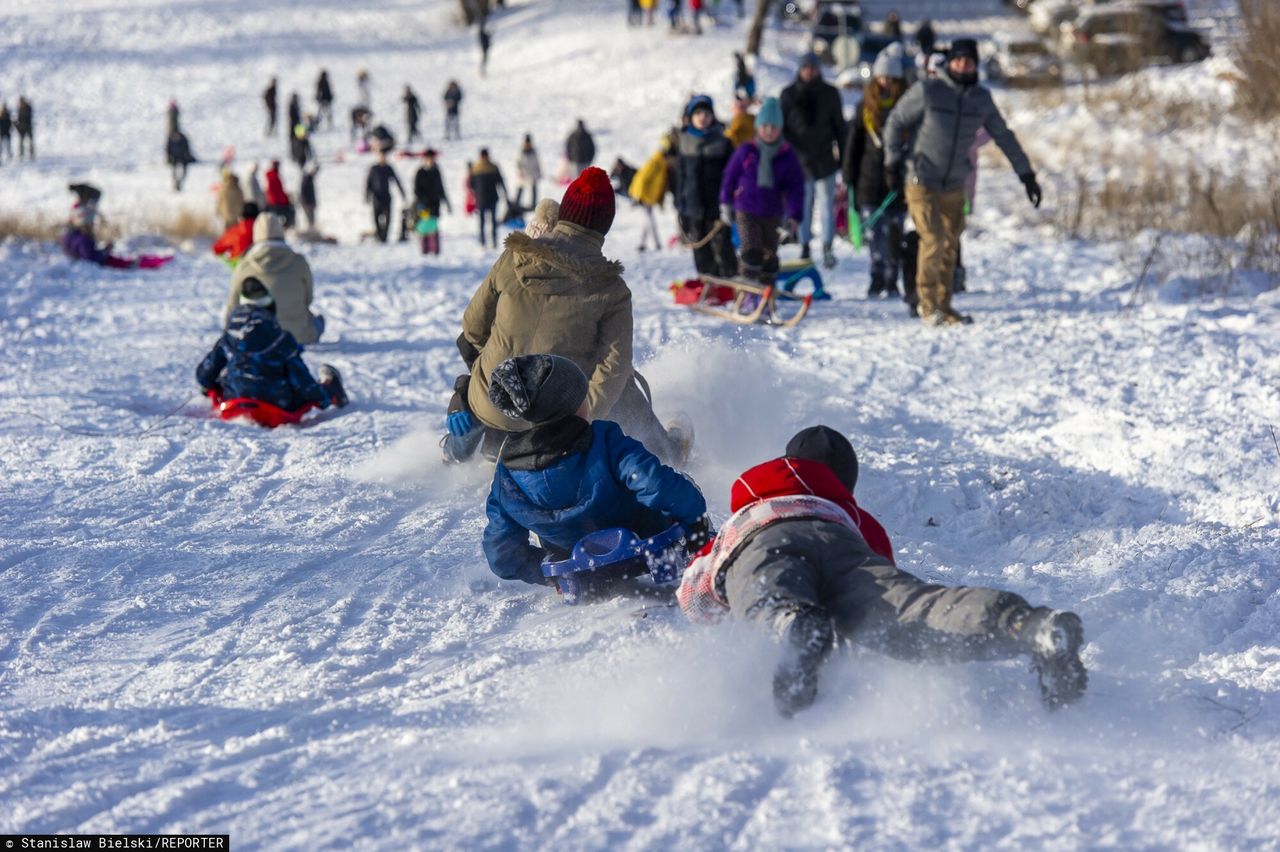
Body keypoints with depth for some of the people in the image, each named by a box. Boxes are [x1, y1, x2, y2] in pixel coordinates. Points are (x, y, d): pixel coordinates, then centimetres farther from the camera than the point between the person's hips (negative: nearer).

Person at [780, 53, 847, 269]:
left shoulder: (829, 93, 5)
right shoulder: (789, 94, 4)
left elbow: (839, 125, 10)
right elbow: (781, 125, 8)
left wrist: (843, 153, 7)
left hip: (824, 156, 0)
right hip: (799, 157, 0)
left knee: (826, 202, -2)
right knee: (803, 204, 3)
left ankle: (827, 248, 0)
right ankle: (804, 246, 11)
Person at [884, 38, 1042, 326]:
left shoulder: (982, 99, 3)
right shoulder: (927, 91, -9)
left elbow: (1004, 137, 12)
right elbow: (895, 121, 0)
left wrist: (1026, 175, 12)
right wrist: (892, 163, -4)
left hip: (954, 186, 5)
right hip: (920, 181, -4)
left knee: (949, 247, 8)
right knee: (933, 239, -14)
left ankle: (943, 305, 19)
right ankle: (927, 303, 1)